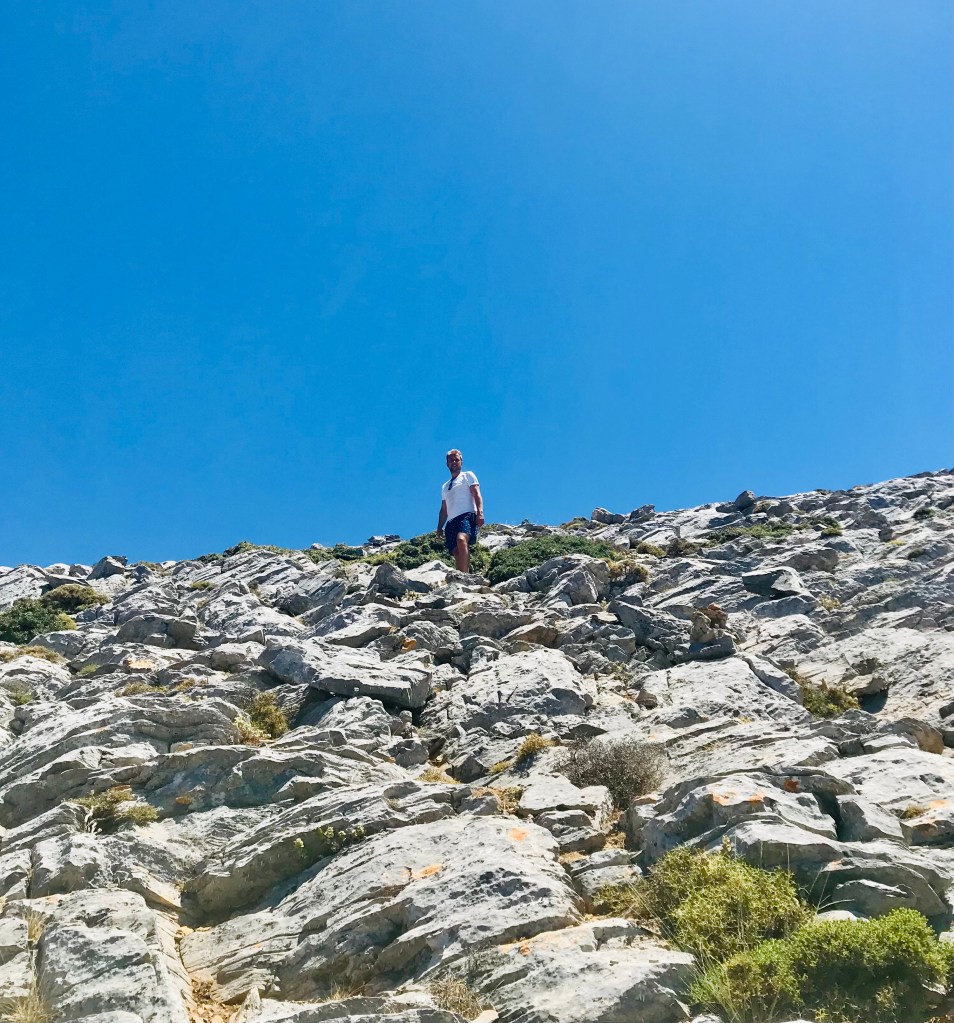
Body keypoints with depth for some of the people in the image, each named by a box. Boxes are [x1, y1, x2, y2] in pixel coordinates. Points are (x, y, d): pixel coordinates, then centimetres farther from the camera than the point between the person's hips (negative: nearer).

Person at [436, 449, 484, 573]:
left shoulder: (468, 476, 15)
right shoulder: (445, 486, 32)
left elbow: (477, 494, 0)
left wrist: (480, 513, -16)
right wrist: (440, 527, 17)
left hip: (467, 515, -7)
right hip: (451, 521, 7)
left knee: (461, 539, -34)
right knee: (456, 552, -8)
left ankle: (464, 574, -42)